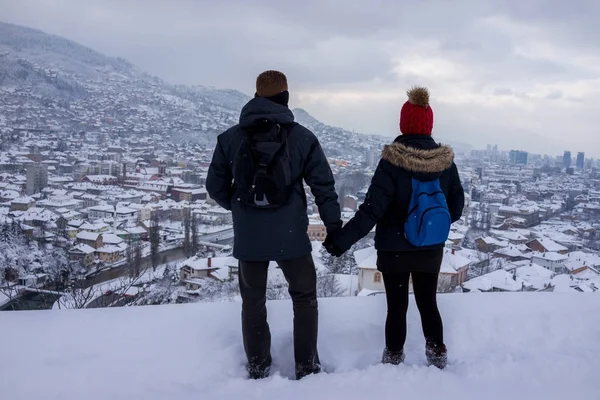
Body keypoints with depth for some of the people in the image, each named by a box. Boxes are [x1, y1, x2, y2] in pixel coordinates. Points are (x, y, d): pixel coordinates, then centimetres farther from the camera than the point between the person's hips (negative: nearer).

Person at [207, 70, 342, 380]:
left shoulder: (230, 138, -3)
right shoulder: (303, 137, -6)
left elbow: (215, 186, 3)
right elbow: (324, 185, -5)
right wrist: (334, 226, 5)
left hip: (248, 238, 1)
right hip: (291, 237, -1)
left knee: (253, 302, 18)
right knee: (304, 297, 18)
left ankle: (258, 368, 28)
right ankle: (307, 366, 22)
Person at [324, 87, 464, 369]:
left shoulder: (392, 161, -18)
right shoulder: (446, 161, -6)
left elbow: (372, 209, -22)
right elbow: (456, 207, 3)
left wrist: (341, 239, -16)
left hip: (394, 250, -3)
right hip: (431, 250, 3)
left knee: (396, 307, 10)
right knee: (428, 303, 19)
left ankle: (393, 362, 22)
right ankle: (438, 356, 25)